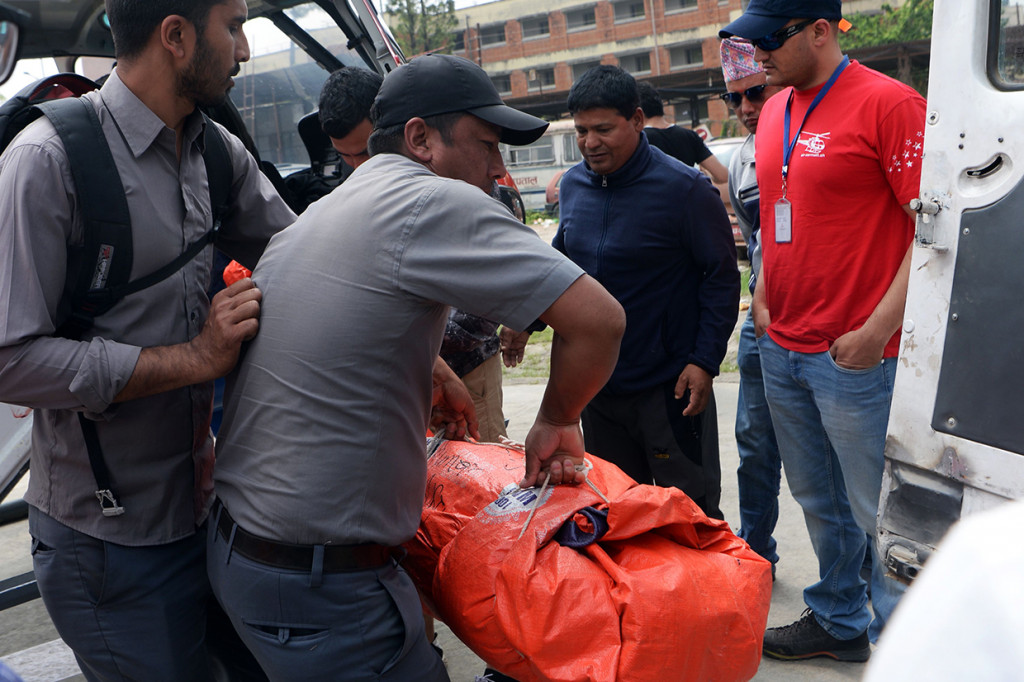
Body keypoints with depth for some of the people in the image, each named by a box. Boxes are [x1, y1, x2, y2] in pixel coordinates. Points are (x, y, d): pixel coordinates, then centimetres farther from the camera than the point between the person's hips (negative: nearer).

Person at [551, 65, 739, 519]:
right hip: (595, 381, 6)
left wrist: (704, 362, -16)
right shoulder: (572, 184, 4)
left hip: (668, 385, -6)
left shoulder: (685, 189, -14)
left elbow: (721, 277, -11)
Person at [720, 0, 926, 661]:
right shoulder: (775, 112, 12)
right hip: (782, 349, 7)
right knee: (818, 501, 19)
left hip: (854, 356, -7)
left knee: (876, 512, 4)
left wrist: (878, 328, -17)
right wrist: (763, 296, 11)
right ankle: (839, 620, 38)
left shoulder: (888, 103, -11)